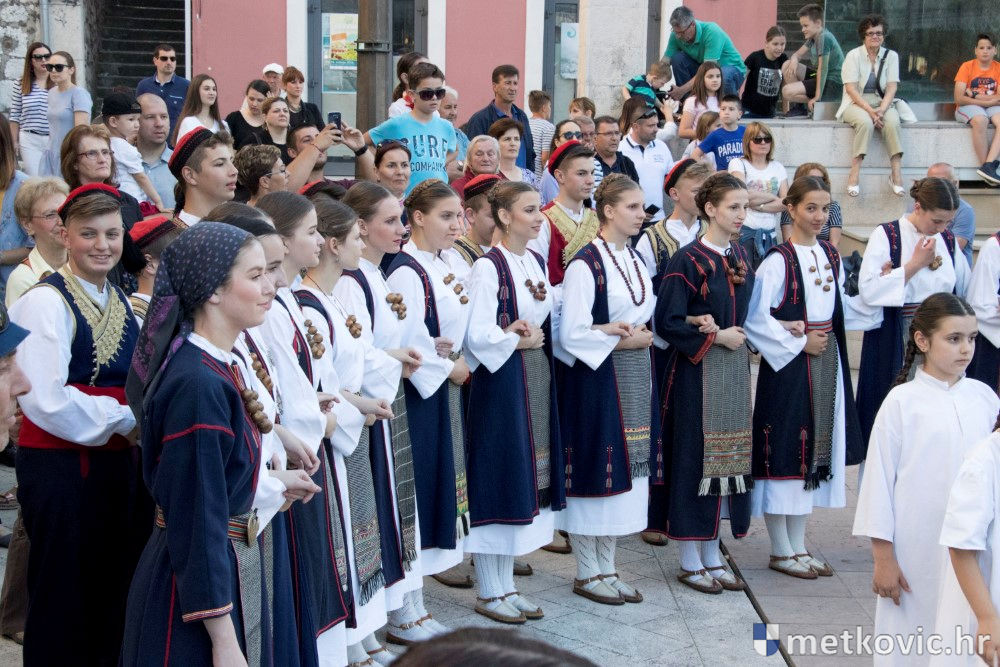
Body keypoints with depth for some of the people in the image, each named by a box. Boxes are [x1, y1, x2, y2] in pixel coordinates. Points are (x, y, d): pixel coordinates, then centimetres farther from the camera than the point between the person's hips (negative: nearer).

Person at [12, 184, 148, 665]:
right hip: (60, 467, -7)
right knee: (64, 604, 3)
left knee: (115, 594, 14)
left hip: (118, 463, 7)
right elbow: (47, 400, -21)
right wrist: (123, 421, -13)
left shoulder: (123, 303, 12)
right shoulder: (44, 302, -12)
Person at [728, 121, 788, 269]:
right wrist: (773, 197, -3)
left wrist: (759, 206, -11)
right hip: (744, 231, -4)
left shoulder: (777, 167, 14)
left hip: (769, 233, 4)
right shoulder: (738, 164, 2)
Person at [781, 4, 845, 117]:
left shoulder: (824, 38, -20)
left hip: (832, 83, -10)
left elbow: (823, 68, -23)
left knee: (787, 92, -22)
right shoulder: (813, 37, 10)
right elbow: (798, 54, 17)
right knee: (787, 65, 9)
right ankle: (801, 107, 7)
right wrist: (794, 60, -11)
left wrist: (817, 97, -24)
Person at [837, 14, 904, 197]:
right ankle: (854, 173, -35)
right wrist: (869, 110, -22)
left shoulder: (891, 56, 8)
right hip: (856, 103, -2)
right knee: (865, 122, -36)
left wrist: (881, 109, -19)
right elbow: (851, 88, -10)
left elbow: (892, 87, 0)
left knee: (892, 122, -31)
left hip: (882, 103, 2)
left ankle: (896, 174, -32)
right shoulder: (854, 55, -1)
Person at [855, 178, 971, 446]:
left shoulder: (947, 240, 9)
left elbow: (963, 291, 17)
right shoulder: (887, 235, -6)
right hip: (893, 343, -4)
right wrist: (915, 264, -14)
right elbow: (868, 289, -17)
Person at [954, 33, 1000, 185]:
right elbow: (959, 98, -12)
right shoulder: (967, 66, -3)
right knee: (980, 120, -37)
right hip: (968, 107, -3)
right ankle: (988, 166, -30)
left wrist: (974, 95, -12)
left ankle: (988, 166, -39)